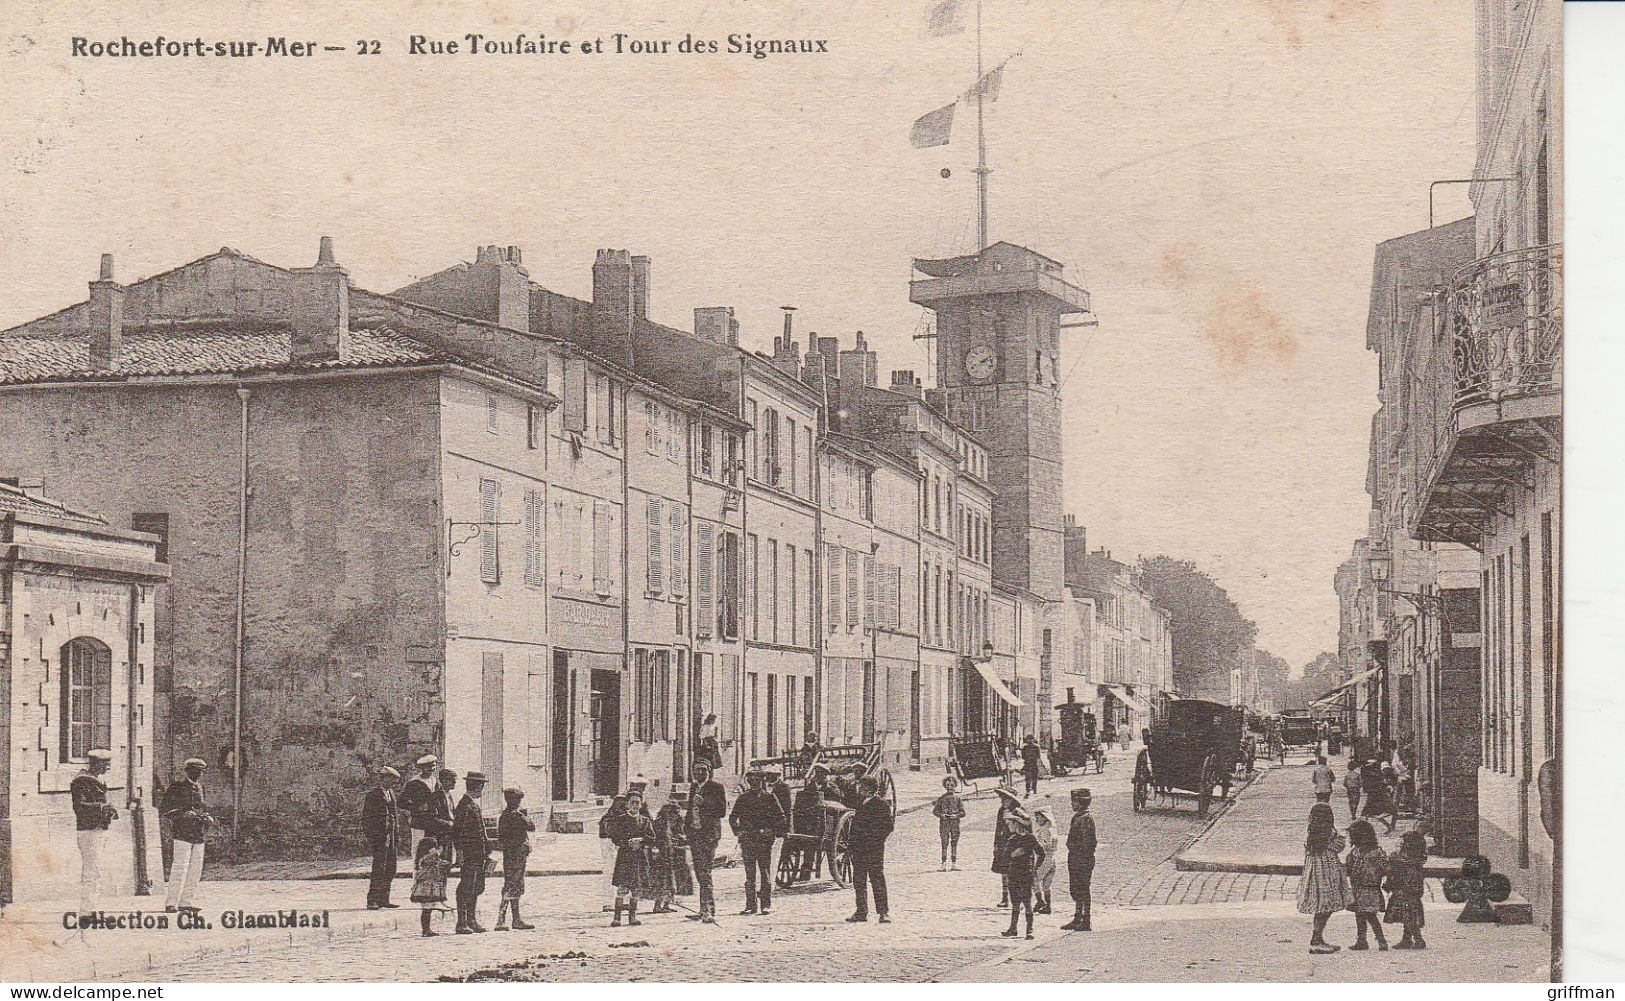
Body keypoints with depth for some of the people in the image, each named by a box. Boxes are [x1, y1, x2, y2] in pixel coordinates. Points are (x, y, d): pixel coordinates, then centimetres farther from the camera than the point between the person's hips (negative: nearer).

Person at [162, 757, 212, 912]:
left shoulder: (199, 788, 18)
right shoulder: (176, 787, -4)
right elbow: (165, 809, -8)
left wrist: (207, 817, 9)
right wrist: (183, 814, -21)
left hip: (199, 835, 8)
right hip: (183, 832, -8)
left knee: (196, 870, 8)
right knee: (180, 868, -12)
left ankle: (185, 902, 14)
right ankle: (171, 903, -11)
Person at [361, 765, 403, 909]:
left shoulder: (390, 793, 17)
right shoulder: (373, 794, -9)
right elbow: (366, 818, -11)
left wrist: (397, 837, 19)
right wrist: (370, 840, -16)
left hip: (391, 834, 9)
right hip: (379, 836, -9)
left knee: (390, 870, 9)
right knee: (379, 869, -10)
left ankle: (383, 899, 16)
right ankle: (372, 901, -8)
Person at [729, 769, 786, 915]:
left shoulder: (769, 797, 5)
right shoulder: (743, 798, 12)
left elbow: (781, 818, 4)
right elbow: (733, 818, 17)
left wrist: (774, 832, -7)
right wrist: (738, 831, 3)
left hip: (764, 841, -2)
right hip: (747, 841, 2)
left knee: (765, 874, -3)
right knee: (750, 874, 4)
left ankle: (766, 905, 0)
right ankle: (751, 905, 8)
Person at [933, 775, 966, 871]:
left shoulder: (957, 798, 6)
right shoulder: (941, 798, 6)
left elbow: (963, 812, 5)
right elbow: (935, 810, 7)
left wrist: (956, 815, -14)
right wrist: (941, 815, -12)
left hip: (955, 823, 0)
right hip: (944, 823, 0)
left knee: (954, 844, 2)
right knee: (944, 844, -3)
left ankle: (954, 864, 5)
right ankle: (944, 865, -5)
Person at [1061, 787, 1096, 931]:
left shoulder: (1086, 819, -15)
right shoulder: (1077, 817, 16)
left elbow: (1087, 841, -20)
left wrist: (1083, 859, -22)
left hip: (1083, 860, -10)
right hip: (1074, 860, 10)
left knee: (1083, 891, -5)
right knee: (1075, 890, 14)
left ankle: (1085, 921, 0)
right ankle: (1077, 920, 21)